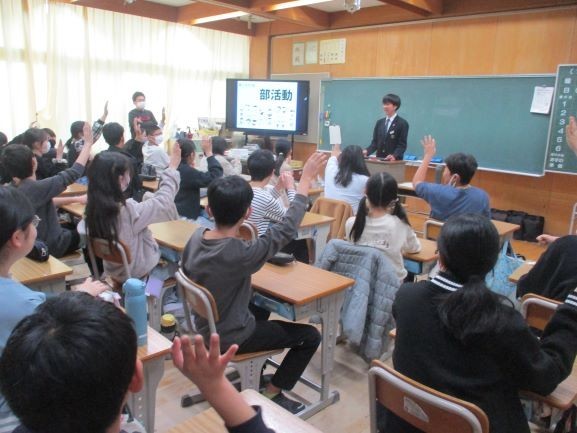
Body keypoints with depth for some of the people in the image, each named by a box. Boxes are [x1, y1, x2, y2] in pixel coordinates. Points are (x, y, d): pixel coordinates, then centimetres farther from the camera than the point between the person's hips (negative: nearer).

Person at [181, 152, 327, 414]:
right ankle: (272, 395, 14)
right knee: (310, 336, 5)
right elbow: (287, 229, -23)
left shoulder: (195, 237, -13)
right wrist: (306, 179, -16)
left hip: (204, 327, 7)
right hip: (229, 337, -7)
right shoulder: (240, 254, -34)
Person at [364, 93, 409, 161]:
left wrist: (394, 156, -28)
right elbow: (375, 142, 11)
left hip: (394, 161, -4)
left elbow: (402, 145, -10)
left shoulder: (402, 123, -4)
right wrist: (367, 151, -9)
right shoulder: (379, 122, 13)